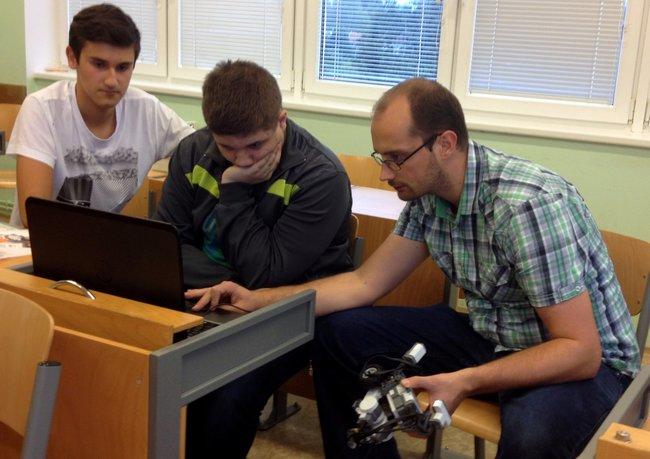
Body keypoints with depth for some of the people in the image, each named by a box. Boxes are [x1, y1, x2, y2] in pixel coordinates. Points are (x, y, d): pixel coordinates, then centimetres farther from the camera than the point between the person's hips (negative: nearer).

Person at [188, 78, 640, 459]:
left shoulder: (528, 205, -29)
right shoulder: (428, 194, -5)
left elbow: (580, 350, -29)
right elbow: (365, 282, 1)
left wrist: (465, 383, -39)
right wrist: (261, 299, -8)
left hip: (583, 357, -7)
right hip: (491, 335, 7)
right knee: (337, 333, -2)